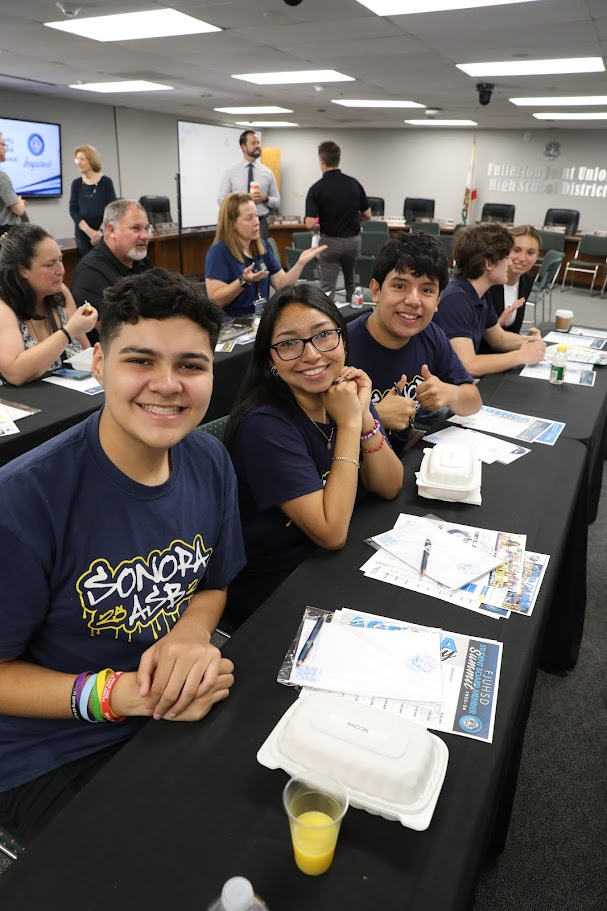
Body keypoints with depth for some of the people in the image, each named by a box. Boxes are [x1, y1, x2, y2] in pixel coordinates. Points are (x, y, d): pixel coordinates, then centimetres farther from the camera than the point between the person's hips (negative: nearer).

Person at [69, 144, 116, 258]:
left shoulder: (105, 182, 0)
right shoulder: (76, 184, 8)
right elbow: (73, 210, 2)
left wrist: (101, 232, -12)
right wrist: (89, 231, -13)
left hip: (104, 234, -2)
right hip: (83, 235, 2)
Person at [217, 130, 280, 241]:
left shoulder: (267, 172, 8)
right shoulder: (230, 172, 2)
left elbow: (277, 203, 10)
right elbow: (221, 200, -4)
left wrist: (266, 198, -12)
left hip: (261, 223, 2)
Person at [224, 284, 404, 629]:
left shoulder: (346, 392, -4)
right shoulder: (264, 425, -25)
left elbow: (390, 487, -2)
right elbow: (331, 533, -27)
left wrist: (364, 417, -18)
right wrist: (348, 425, -25)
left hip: (333, 563, 7)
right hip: (273, 589, -6)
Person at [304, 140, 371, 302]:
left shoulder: (316, 188, -11)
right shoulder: (354, 183, -1)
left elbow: (310, 224, -18)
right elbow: (367, 215, 5)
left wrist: (319, 226, 5)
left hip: (330, 242, -4)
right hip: (353, 240, 4)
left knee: (327, 289, 1)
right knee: (352, 285, 19)